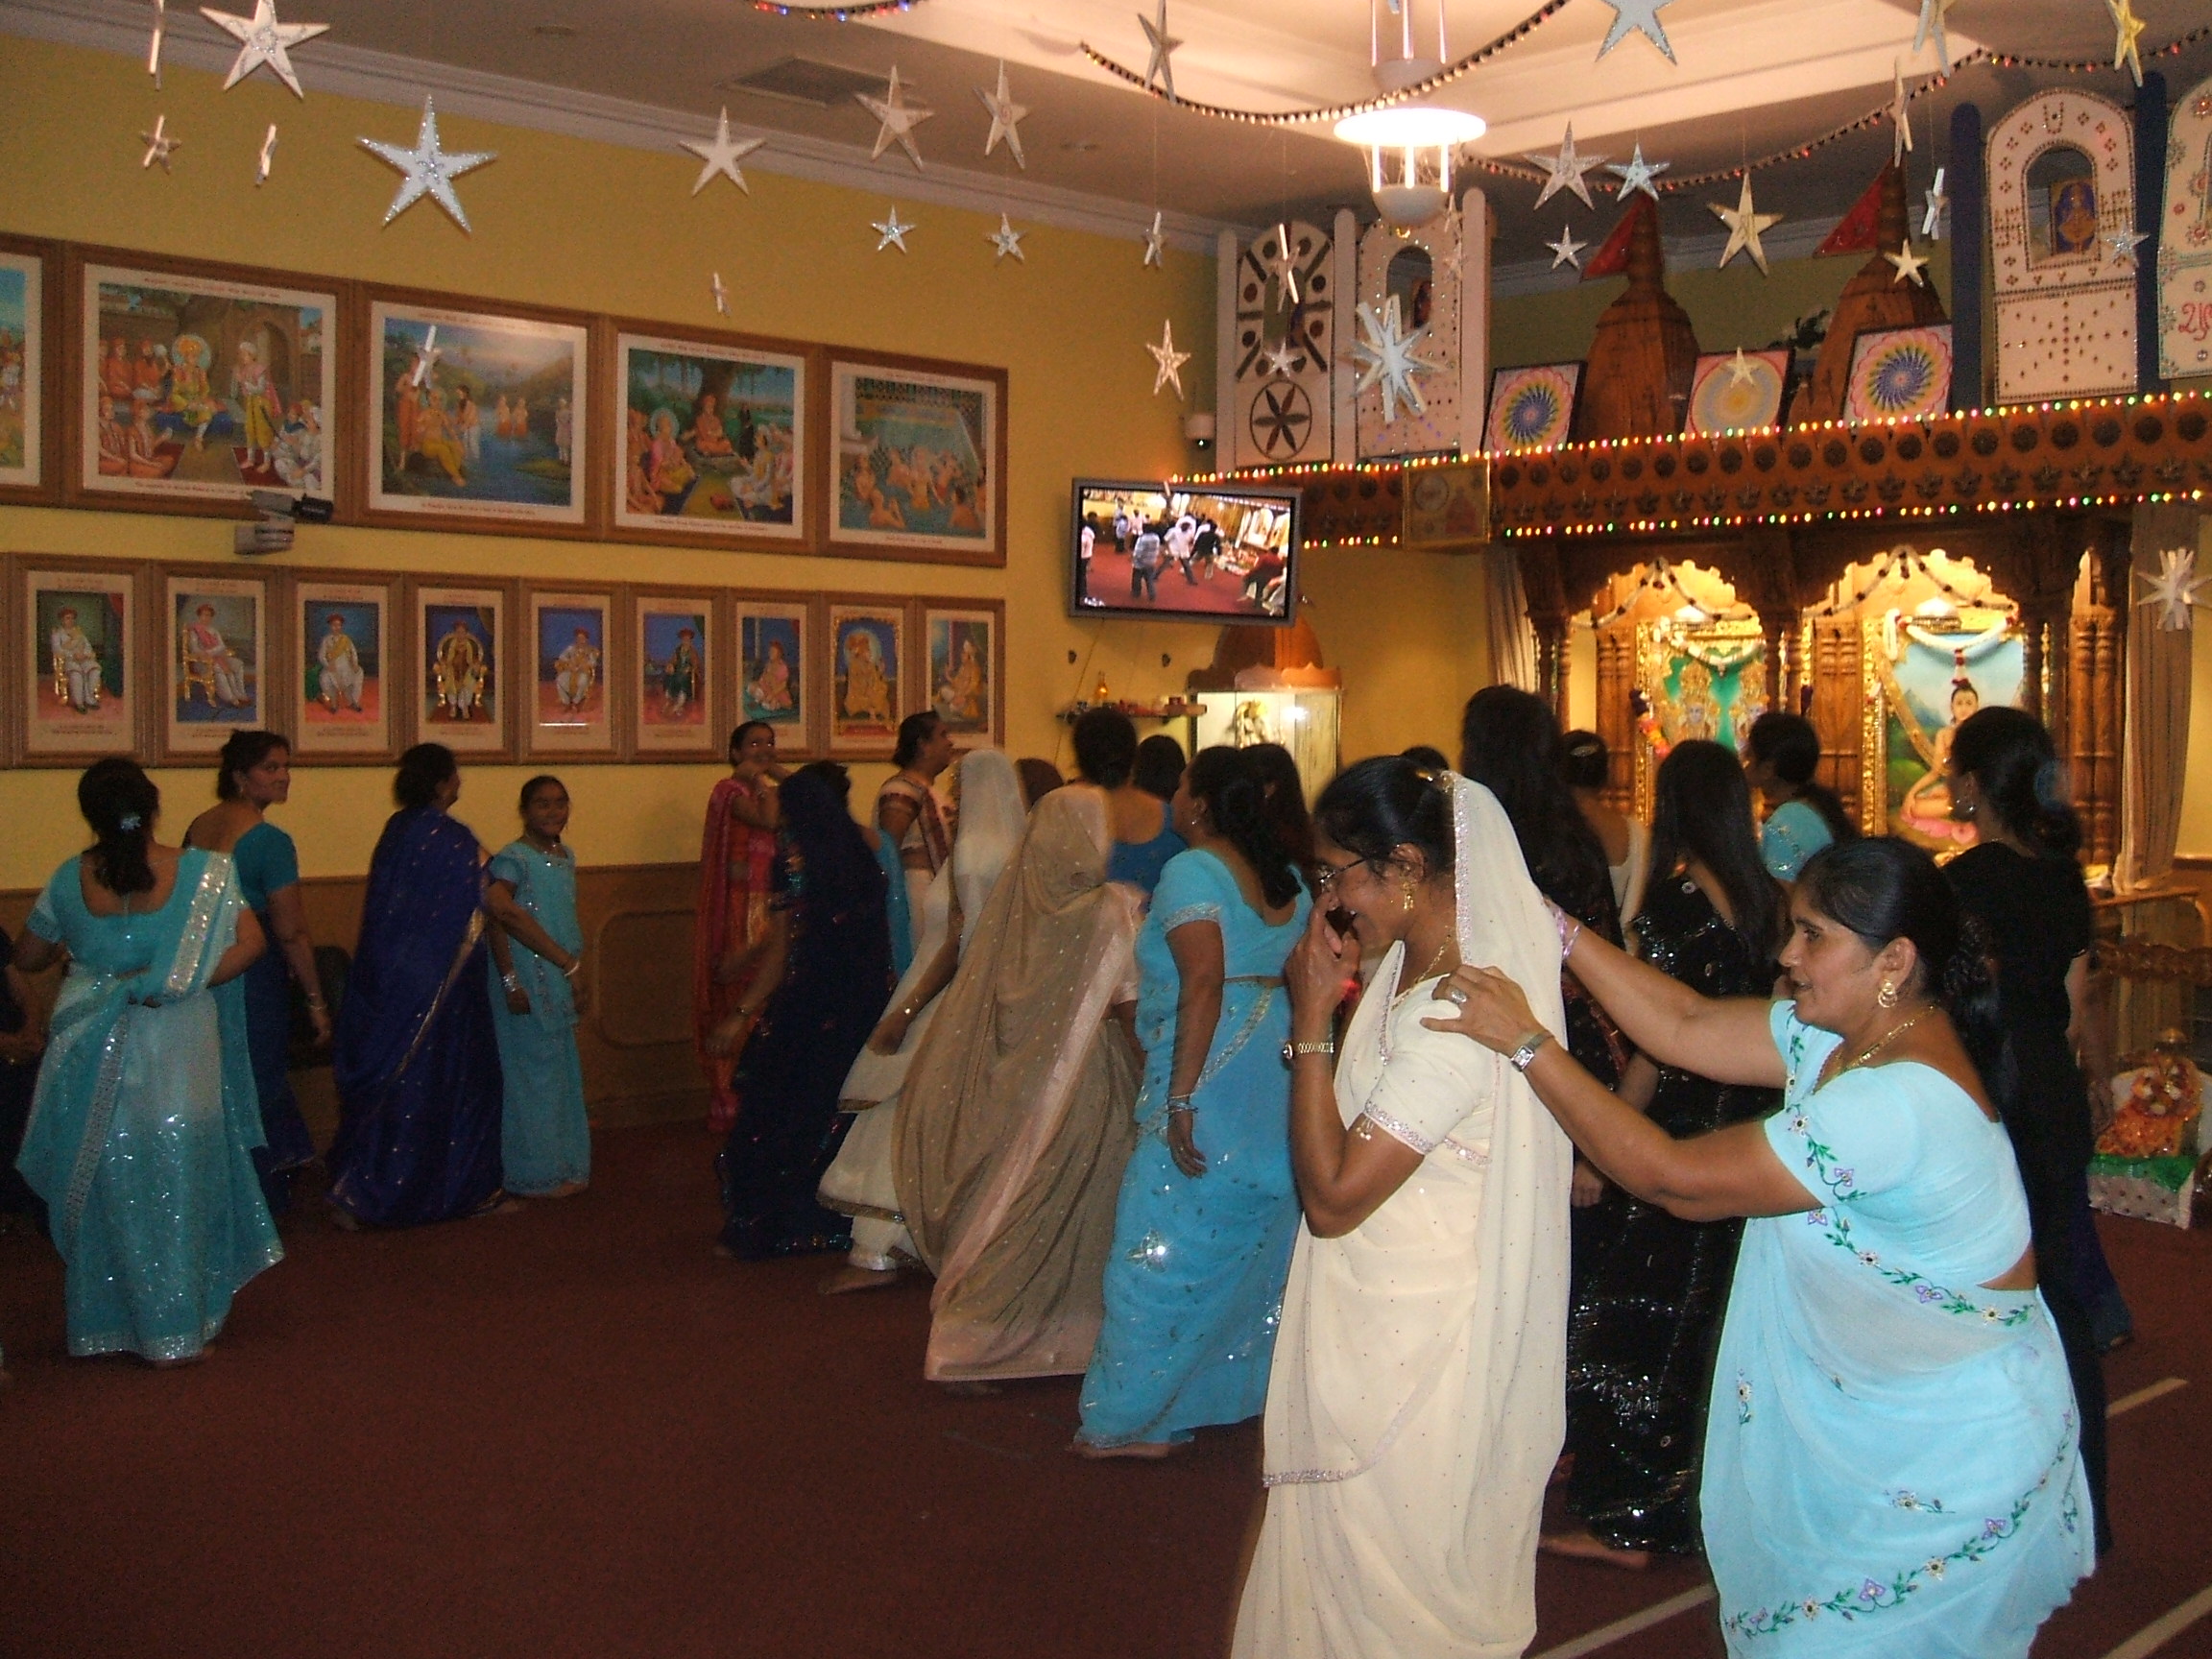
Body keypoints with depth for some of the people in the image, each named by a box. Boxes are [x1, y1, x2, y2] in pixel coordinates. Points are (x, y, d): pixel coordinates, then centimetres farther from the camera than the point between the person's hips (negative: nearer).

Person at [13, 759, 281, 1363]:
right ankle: (176, 1329, 15)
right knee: (178, 1186, 10)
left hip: (95, 1059, 1)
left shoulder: (70, 879, -4)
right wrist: (179, 984, -6)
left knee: (104, 1183, 15)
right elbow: (249, 943, -12)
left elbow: (27, 958, 7)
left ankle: (104, 1323, 24)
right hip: (179, 1051, -1)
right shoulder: (205, 871, -9)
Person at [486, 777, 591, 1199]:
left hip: (559, 980, 8)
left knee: (563, 1073, 12)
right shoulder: (513, 859, -13)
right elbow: (498, 918, -21)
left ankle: (564, 1166, 21)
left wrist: (573, 967, 12)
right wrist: (510, 981, -25)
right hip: (527, 981, -8)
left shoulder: (566, 858, 12)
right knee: (533, 1073, -2)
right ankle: (536, 1174, 6)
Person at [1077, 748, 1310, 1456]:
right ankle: (1247, 1381, 29)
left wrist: (1180, 1097, -22)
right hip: (1277, 1074, 8)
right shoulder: (1286, 876, 12)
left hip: (1211, 1072, -8)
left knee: (1168, 1245, -1)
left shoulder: (1191, 871, -11)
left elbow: (1204, 980, -21)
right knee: (1259, 1232, 18)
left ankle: (1137, 1418, 4)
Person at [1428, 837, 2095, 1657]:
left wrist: (1527, 1043, -27)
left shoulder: (1897, 1101, -31)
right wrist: (1555, 928, -9)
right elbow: (1686, 1027, -2)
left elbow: (1670, 1175, -29)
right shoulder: (1853, 1034, -2)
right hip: (1875, 1426, 8)